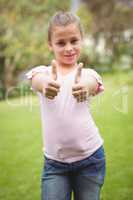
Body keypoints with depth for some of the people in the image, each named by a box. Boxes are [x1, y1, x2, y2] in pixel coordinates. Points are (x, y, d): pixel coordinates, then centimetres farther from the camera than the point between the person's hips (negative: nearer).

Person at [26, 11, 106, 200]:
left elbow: (89, 84, -27)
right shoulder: (43, 72, -1)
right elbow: (38, 80, -26)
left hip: (90, 158, 0)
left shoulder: (88, 74, -3)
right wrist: (46, 85, -50)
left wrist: (83, 87, -51)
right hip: (54, 161, 1)